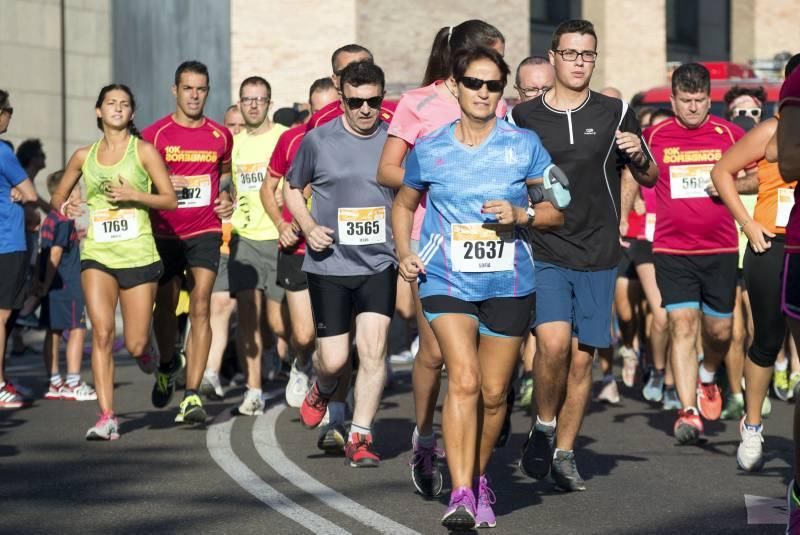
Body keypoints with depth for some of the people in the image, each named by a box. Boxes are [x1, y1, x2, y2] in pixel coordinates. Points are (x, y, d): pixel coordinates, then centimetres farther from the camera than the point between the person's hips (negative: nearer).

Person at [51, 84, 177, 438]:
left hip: (139, 256, -1)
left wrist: (134, 194, -16)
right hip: (97, 255, 1)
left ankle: (145, 353, 38)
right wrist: (64, 206, -1)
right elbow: (58, 196, 22)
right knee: (101, 332, -15)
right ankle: (107, 418, -11)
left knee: (136, 345, -1)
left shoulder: (143, 151, 2)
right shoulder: (84, 156, 10)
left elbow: (171, 200, -1)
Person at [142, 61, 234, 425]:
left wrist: (225, 197, 6)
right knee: (165, 307, 10)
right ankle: (167, 366, 42)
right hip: (164, 233, 0)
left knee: (200, 308, -13)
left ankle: (192, 396, -15)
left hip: (205, 232, 0)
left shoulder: (220, 136, 5)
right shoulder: (154, 134, -2)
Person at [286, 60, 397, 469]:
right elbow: (292, 188, 12)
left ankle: (360, 438, -1)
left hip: (379, 264, 0)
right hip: (329, 264, 0)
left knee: (373, 348, -12)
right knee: (334, 359, 0)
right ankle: (322, 390, 36)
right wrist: (309, 227, -4)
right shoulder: (318, 140, -2)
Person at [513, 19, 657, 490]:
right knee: (553, 342, -20)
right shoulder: (524, 117, 3)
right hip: (543, 254, -1)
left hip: (599, 257, 2)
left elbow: (650, 179, 11)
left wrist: (638, 157, -10)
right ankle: (544, 427, 4)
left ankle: (564, 454, 19)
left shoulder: (615, 114, 4)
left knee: (582, 357, 5)